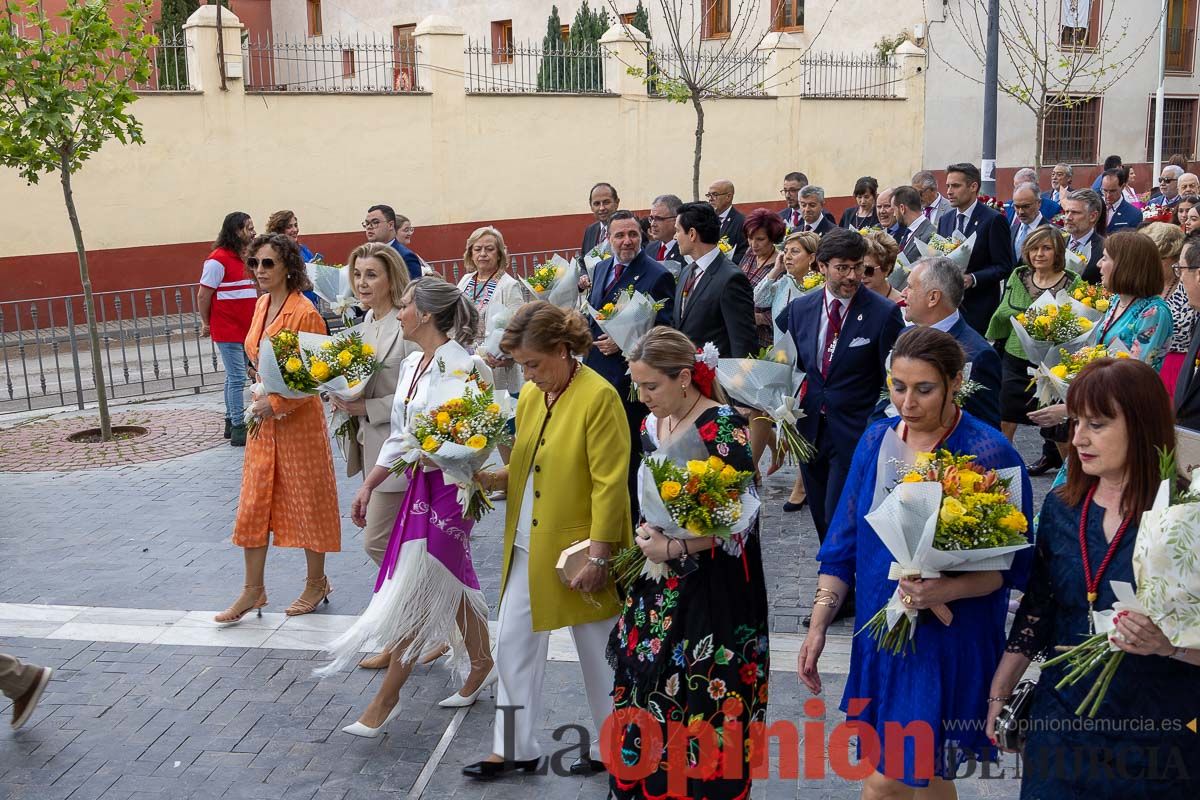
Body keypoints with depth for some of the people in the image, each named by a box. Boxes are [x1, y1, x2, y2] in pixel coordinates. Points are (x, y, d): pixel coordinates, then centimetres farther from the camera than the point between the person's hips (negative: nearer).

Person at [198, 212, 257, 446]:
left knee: (234, 377, 15)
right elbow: (203, 295, -12)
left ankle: (231, 421, 25)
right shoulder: (218, 260, -15)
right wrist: (206, 323, -5)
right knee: (237, 379, -7)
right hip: (228, 331, -8)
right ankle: (238, 428, -2)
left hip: (246, 329, 8)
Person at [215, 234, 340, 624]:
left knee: (306, 501, 6)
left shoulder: (304, 313, -17)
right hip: (264, 417, 8)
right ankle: (253, 590, 19)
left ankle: (317, 584, 23)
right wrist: (262, 398, 8)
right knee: (254, 502, 9)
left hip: (298, 417, -7)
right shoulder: (262, 305, 6)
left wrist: (276, 403, -19)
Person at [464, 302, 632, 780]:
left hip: (578, 548, -7)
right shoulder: (530, 395, 6)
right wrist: (496, 479, -4)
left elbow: (609, 484, -18)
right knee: (514, 644, 11)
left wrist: (598, 555, -19)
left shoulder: (598, 396, -17)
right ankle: (515, 749, 25)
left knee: (598, 653, 9)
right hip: (528, 546, 7)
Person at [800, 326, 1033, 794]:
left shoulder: (989, 454, -14)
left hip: (947, 639, -5)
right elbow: (844, 543, 5)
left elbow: (1011, 566, -10)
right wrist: (818, 625, -1)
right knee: (925, 769, 18)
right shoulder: (877, 440, 1)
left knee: (889, 779, -4)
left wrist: (947, 590, -28)